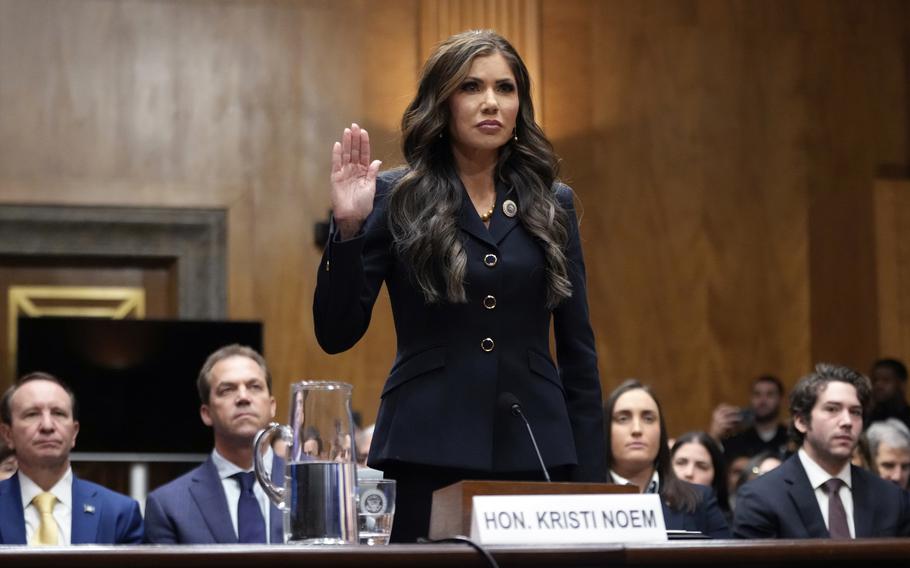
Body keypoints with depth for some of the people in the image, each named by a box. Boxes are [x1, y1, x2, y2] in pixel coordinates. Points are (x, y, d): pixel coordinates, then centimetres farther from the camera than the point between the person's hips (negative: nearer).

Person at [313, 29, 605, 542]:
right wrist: (348, 228, -15)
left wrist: (591, 479, 4)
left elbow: (578, 350, 10)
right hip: (427, 455, -2)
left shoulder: (553, 204, 9)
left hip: (535, 453, 2)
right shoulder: (396, 197, 2)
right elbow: (336, 335, -2)